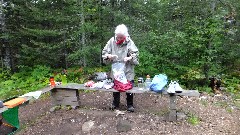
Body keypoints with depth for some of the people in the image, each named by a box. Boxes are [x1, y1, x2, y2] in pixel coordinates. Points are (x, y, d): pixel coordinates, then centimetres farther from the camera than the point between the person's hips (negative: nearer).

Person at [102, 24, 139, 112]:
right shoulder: (112, 41, -4)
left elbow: (135, 54, -9)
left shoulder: (129, 42, -10)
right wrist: (109, 56, -22)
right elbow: (104, 52, -1)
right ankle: (115, 103, 35)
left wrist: (129, 58, -29)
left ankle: (130, 105, 26)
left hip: (127, 70, -2)